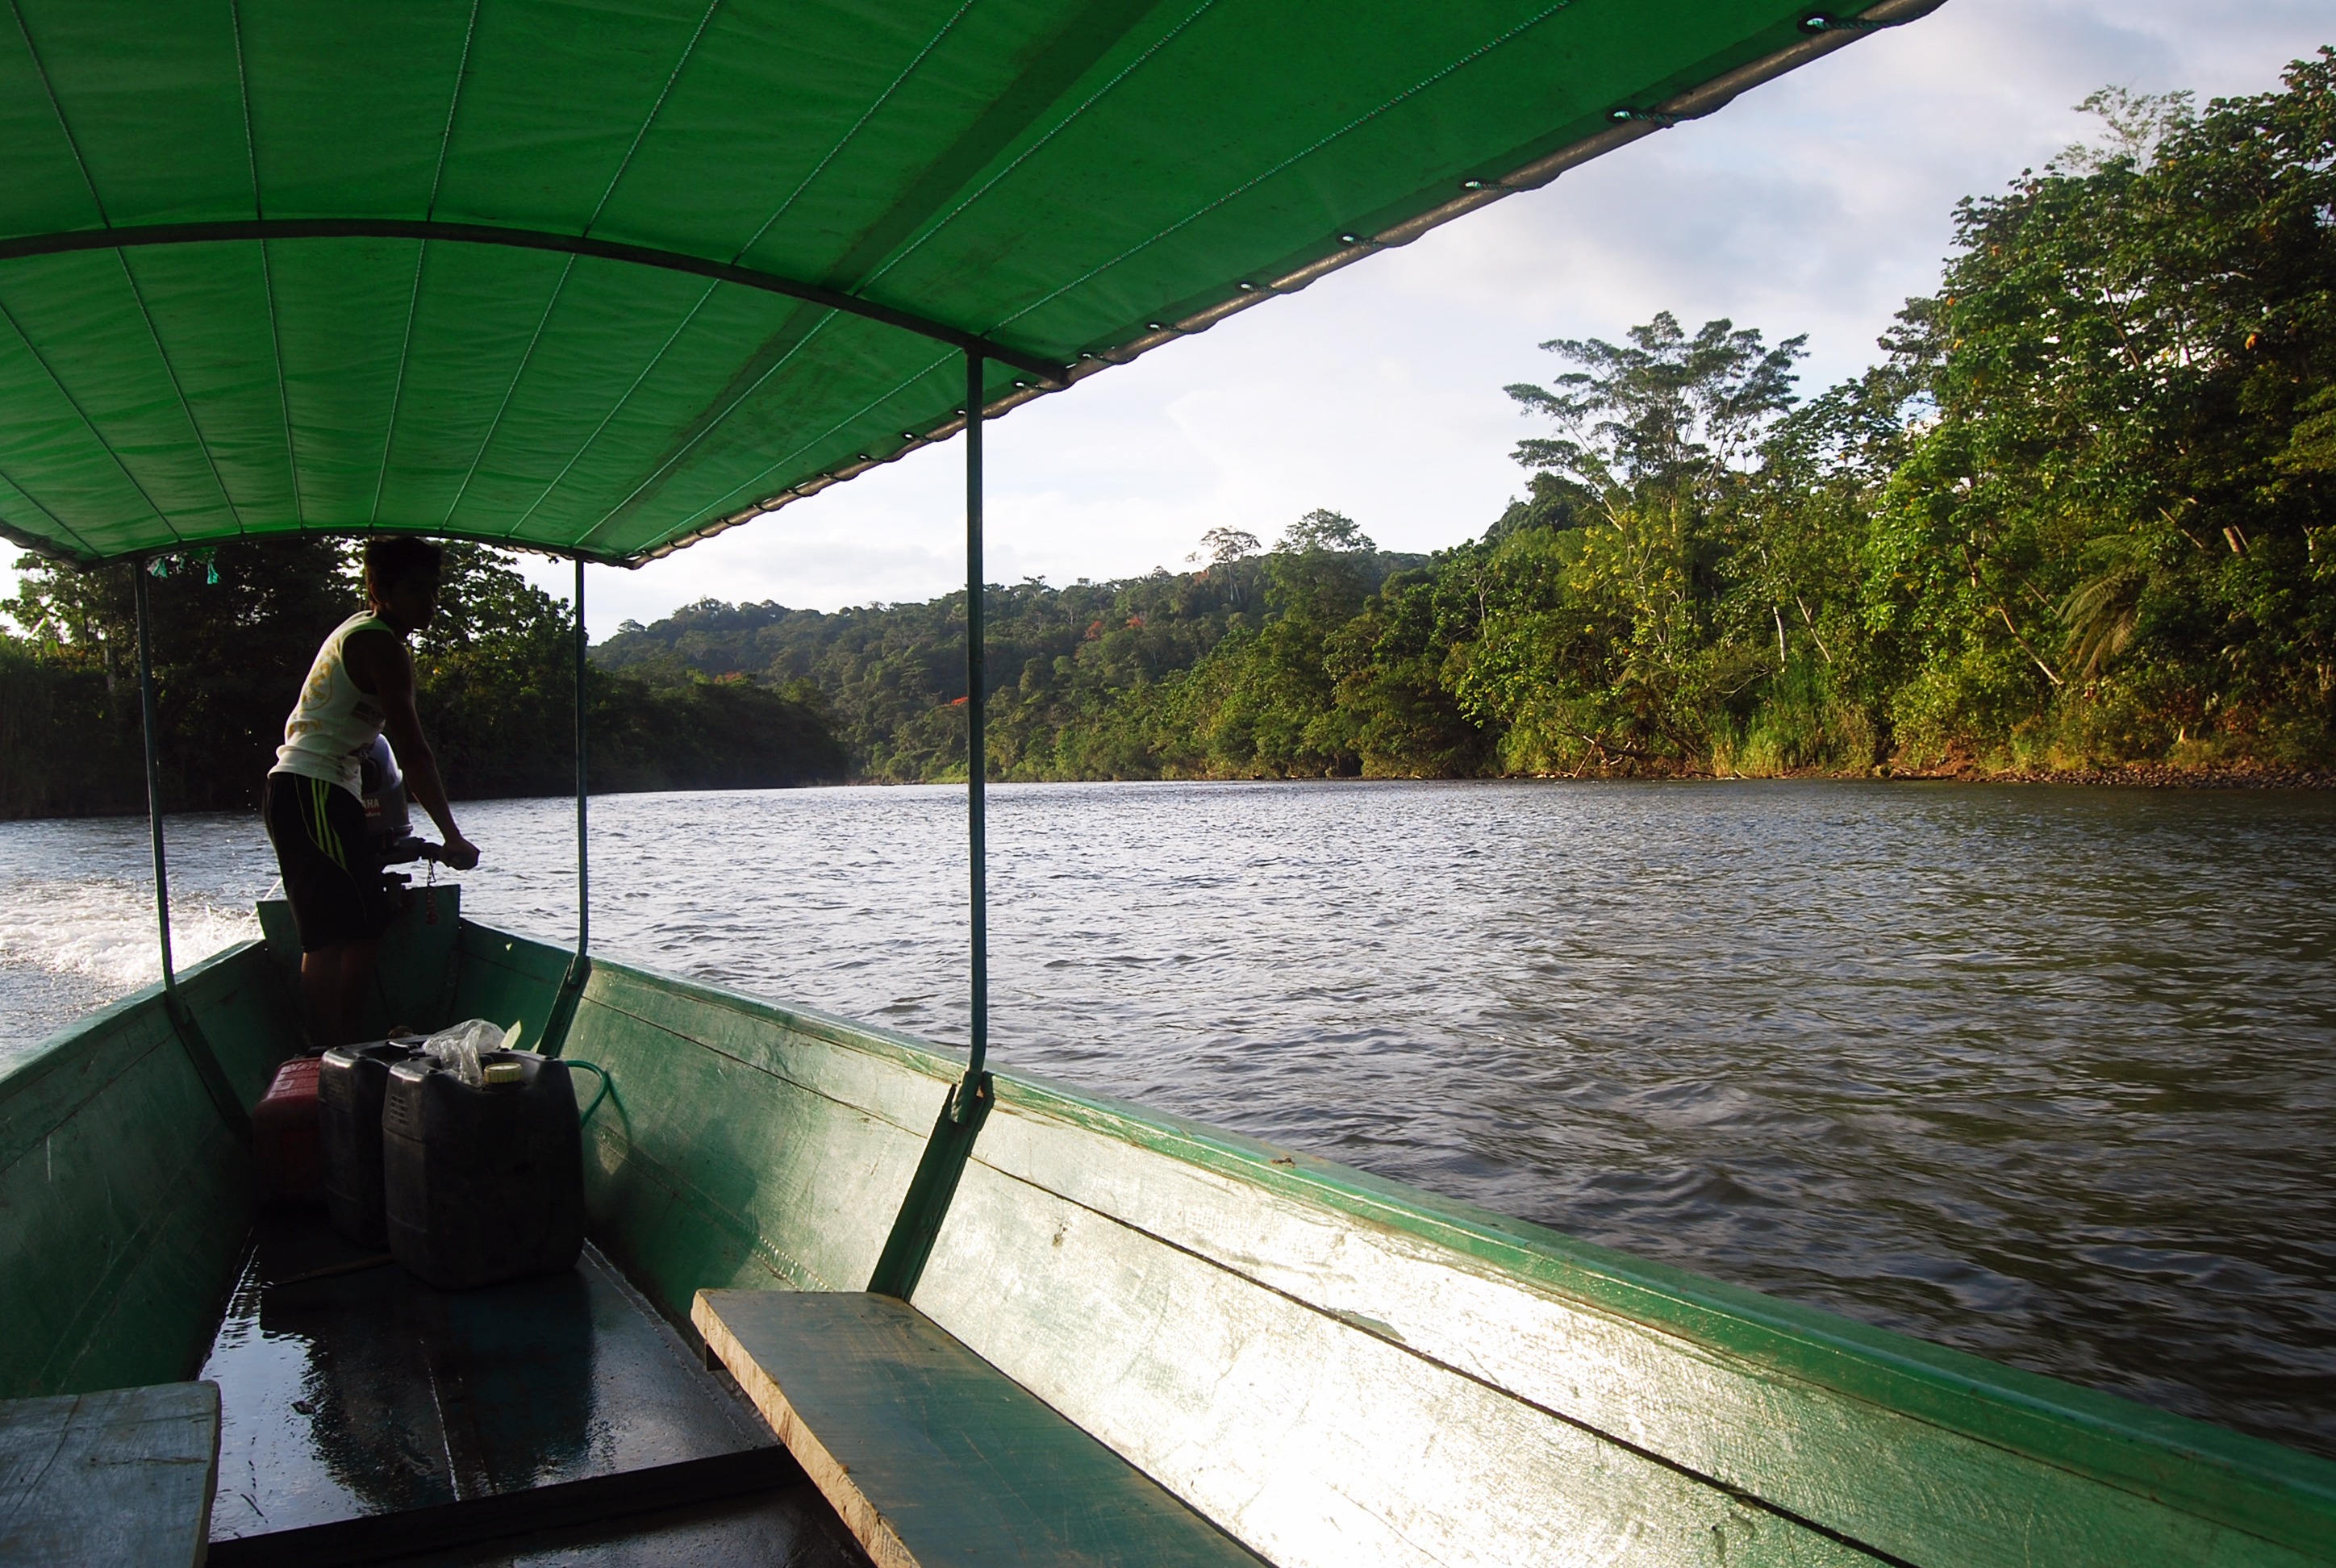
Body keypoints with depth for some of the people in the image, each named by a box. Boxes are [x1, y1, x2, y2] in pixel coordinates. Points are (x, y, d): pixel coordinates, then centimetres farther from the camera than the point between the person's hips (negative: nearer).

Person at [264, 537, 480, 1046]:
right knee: (332, 937, -14)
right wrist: (453, 838, -16)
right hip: (313, 791, -11)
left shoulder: (358, 632, 20)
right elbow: (413, 752, -17)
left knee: (365, 927, 10)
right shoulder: (381, 645, -12)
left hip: (308, 794, 11)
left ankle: (344, 1052, 13)